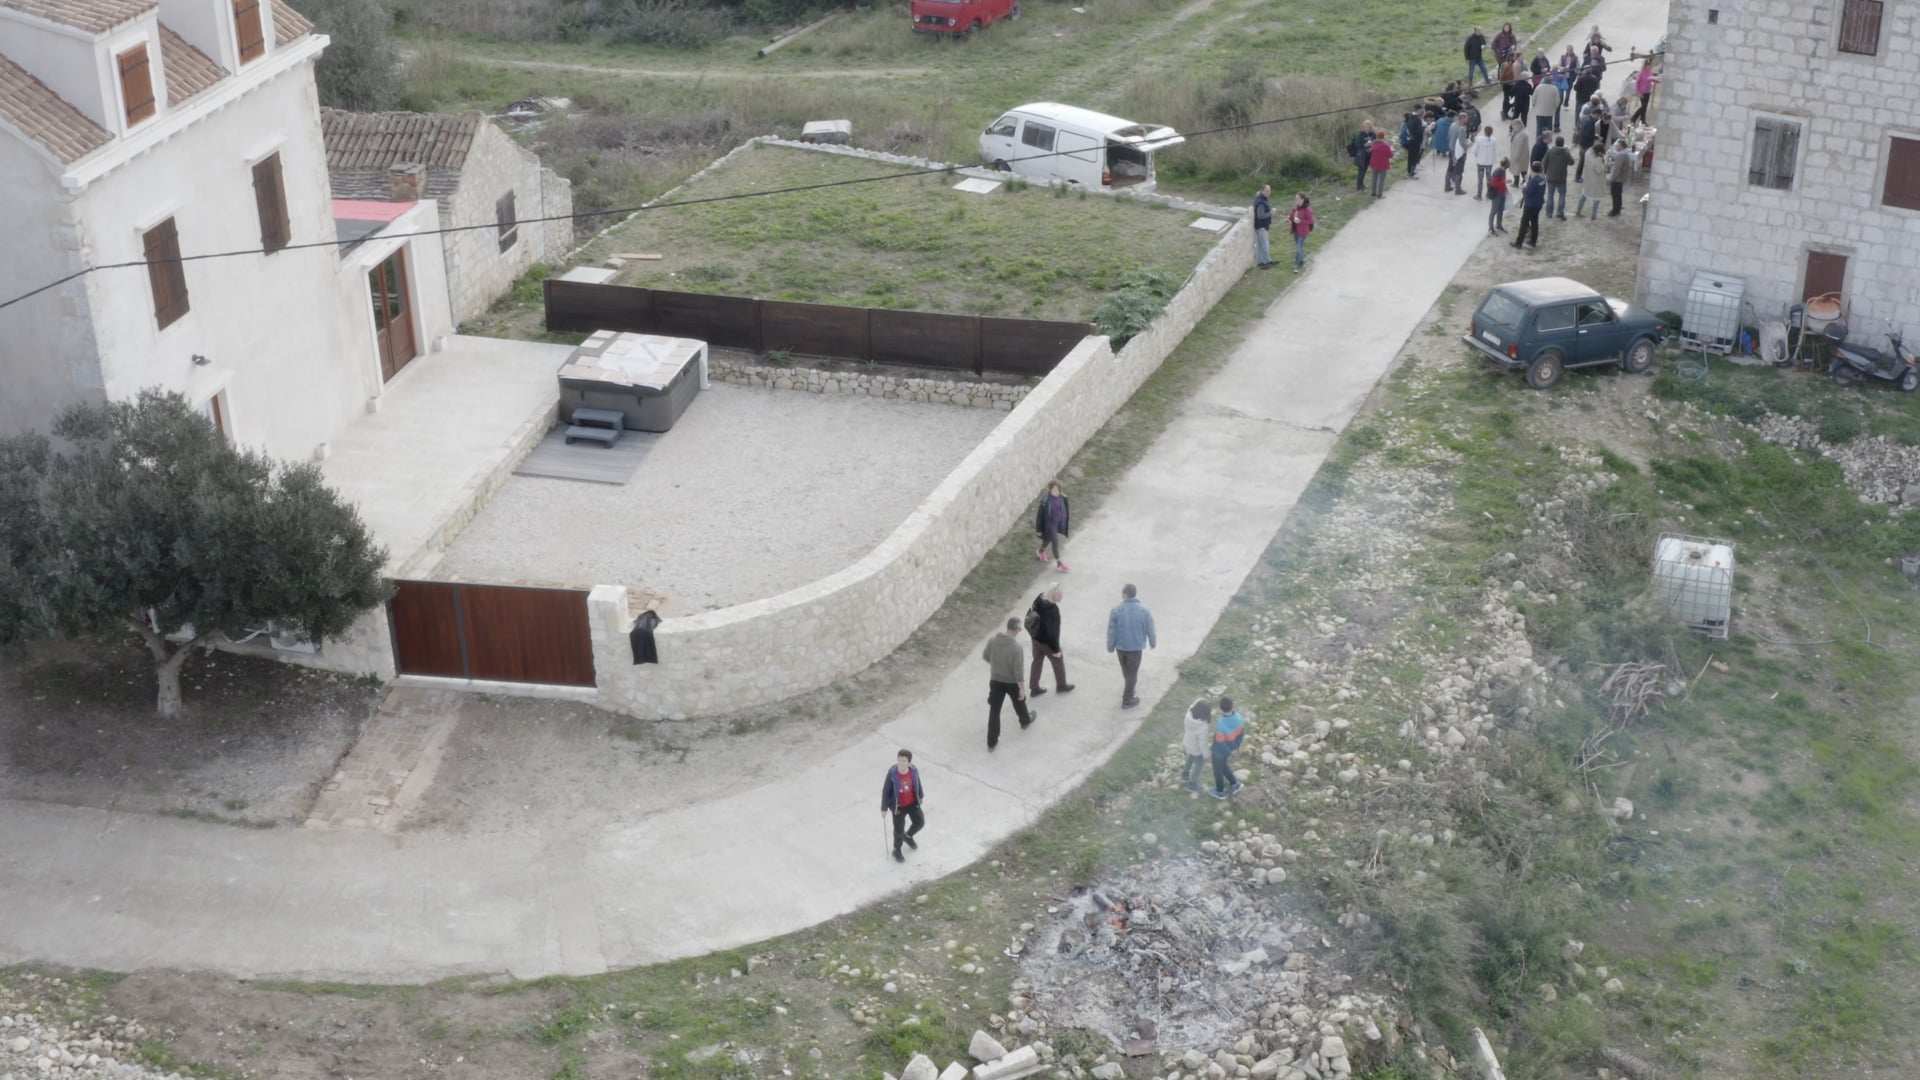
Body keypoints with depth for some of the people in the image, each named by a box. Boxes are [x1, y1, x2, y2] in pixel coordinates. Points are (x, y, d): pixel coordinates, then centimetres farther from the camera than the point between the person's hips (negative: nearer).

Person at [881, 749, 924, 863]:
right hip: (898, 806, -3)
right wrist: (884, 808, -9)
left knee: (920, 822, 15)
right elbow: (886, 791, -16)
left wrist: (921, 796, 17)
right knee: (899, 830, 12)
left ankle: (908, 836, 48)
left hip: (912, 803, 3)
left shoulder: (914, 770, -20)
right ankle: (897, 851, 40)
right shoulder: (892, 774, -29)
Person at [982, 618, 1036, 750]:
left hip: (995, 680, 3)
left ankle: (992, 742, 16)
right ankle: (1025, 721, 56)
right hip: (1012, 682, -3)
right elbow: (1018, 671, -24)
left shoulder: (992, 640, -15)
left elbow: (985, 656, 3)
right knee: (1019, 702, 28)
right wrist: (1022, 688, -12)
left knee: (994, 710, 11)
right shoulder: (1016, 647, -29)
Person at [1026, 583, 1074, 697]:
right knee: (1058, 660, 18)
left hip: (1035, 637, 7)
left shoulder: (1039, 600, -10)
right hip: (1046, 640, -7)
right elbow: (1053, 631, -29)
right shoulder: (1052, 610, -35)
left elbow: (1030, 613, 6)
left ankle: (1034, 688, 33)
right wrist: (1055, 649, -17)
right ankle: (1061, 685, 40)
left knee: (1037, 661, 21)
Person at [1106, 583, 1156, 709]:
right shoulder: (1144, 610, -13)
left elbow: (1111, 631, -10)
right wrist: (1153, 643, 14)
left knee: (1126, 670, 25)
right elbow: (1150, 629, -5)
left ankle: (1129, 690, 48)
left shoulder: (1116, 610, -16)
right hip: (1136, 646, -1)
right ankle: (1127, 700, 20)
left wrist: (1110, 646, 5)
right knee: (1132, 673, 13)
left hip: (1120, 646, 1)